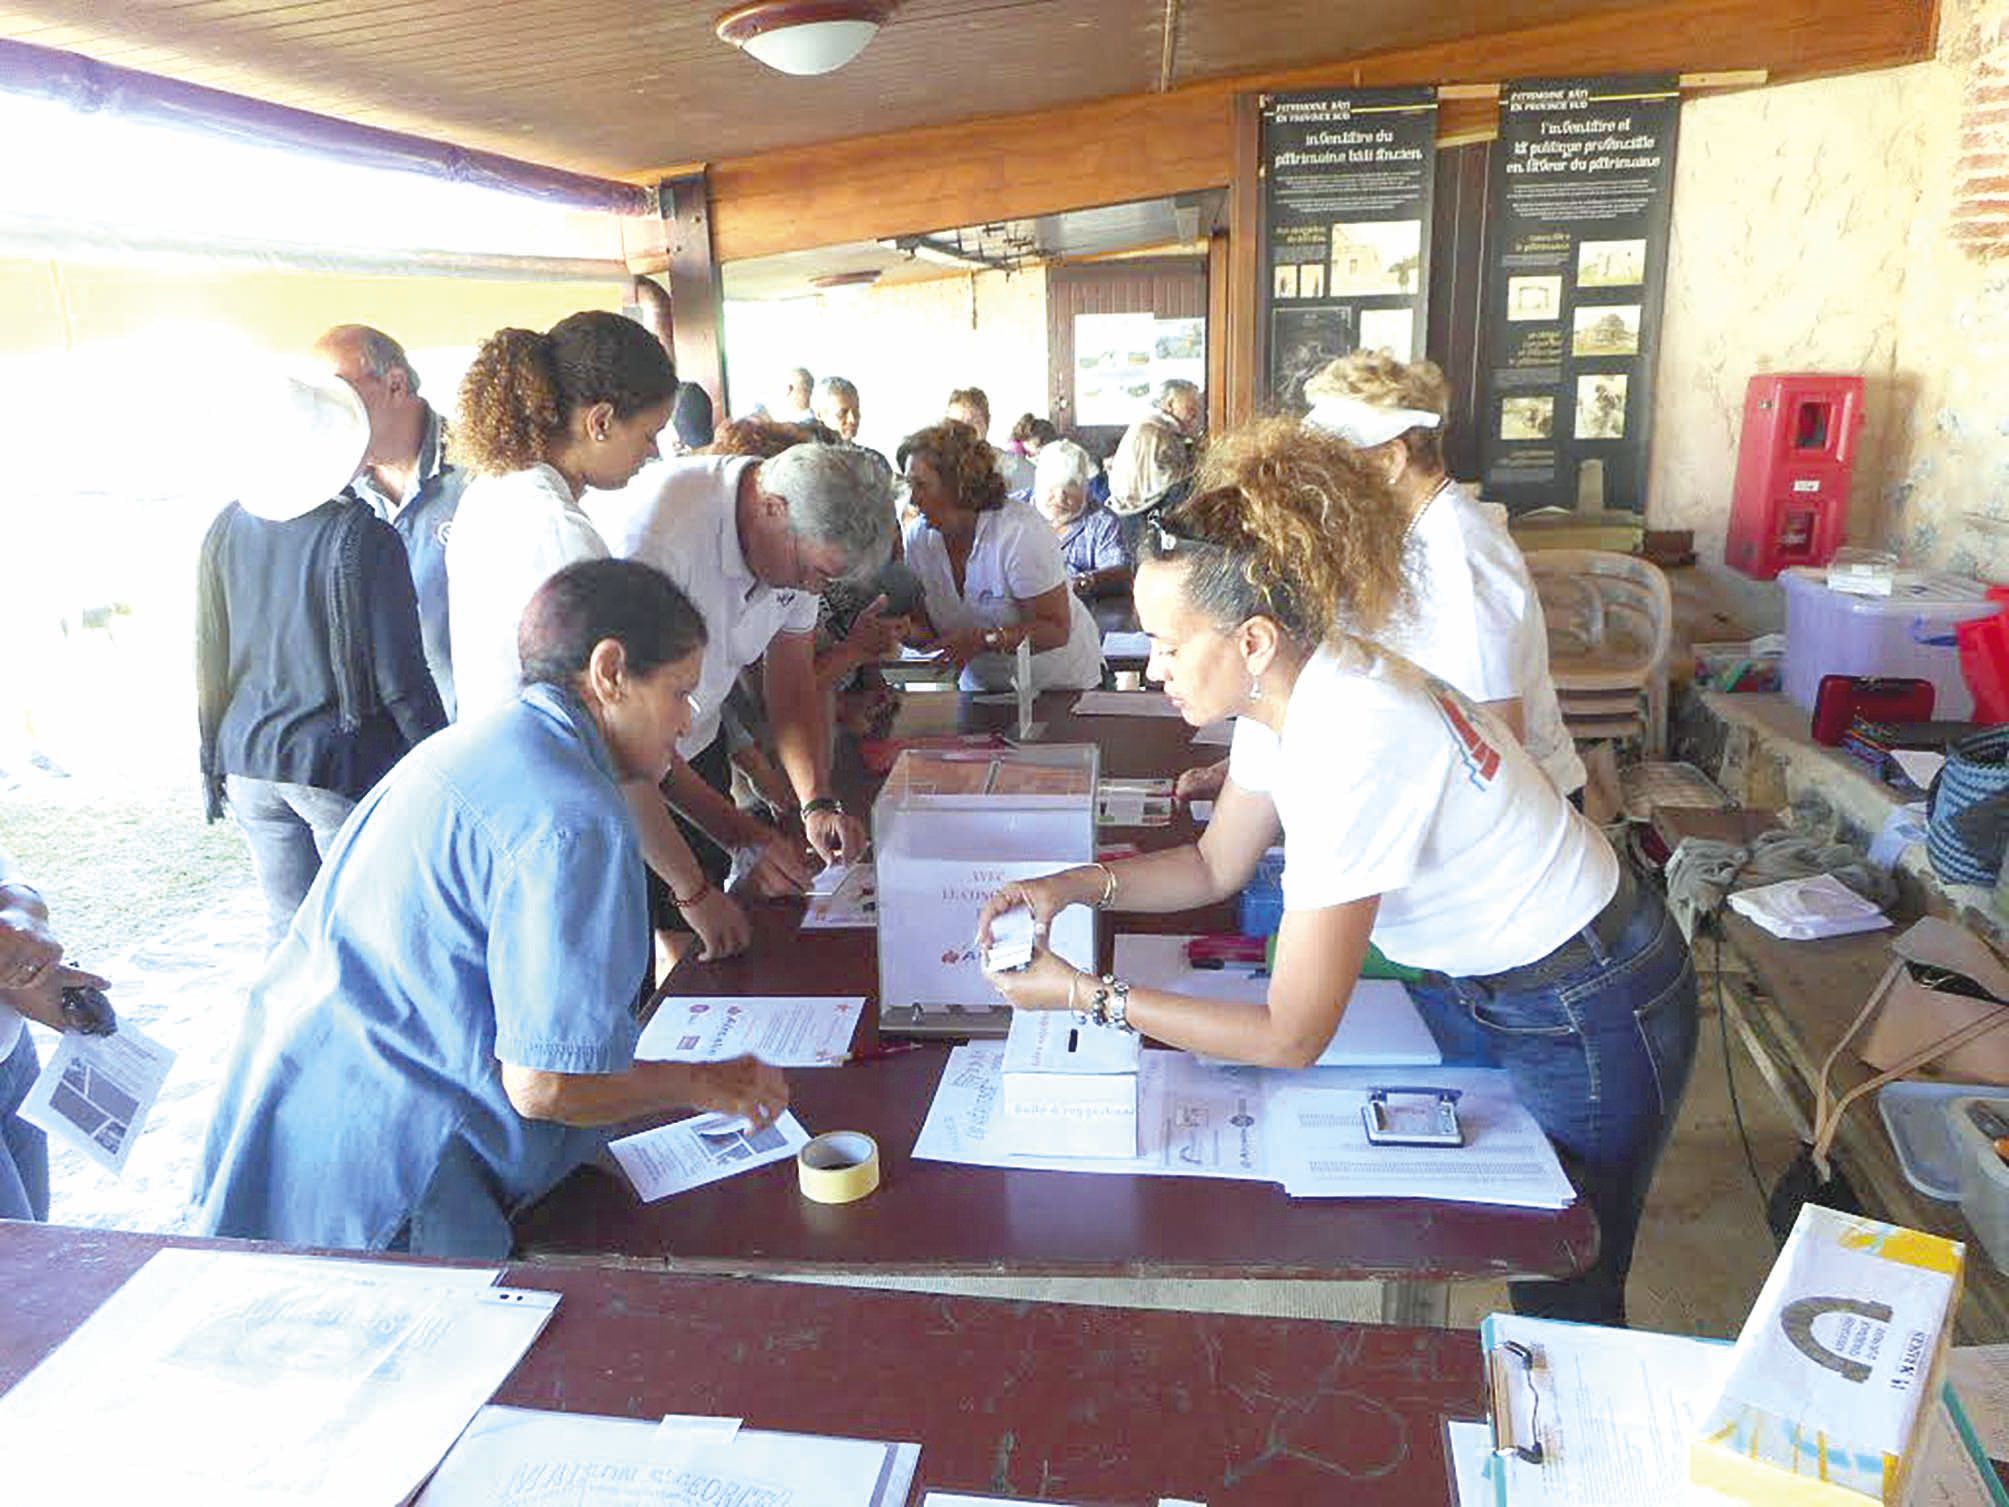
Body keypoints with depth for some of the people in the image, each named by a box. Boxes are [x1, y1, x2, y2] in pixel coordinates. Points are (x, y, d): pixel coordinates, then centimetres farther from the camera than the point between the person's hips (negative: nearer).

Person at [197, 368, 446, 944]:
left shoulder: (227, 530, 1)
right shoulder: (366, 539, -15)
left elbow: (210, 660, 8)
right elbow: (400, 678, -14)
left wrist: (213, 763, 18)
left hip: (250, 761, 5)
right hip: (346, 766, -5)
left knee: (287, 929, 17)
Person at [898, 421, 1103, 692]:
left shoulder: (1020, 533, -21)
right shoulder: (918, 536, -6)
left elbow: (1056, 629, -22)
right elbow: (925, 626, -1)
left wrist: (984, 640, -34)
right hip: (981, 686, 4)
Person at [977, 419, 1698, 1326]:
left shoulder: (1352, 744, -36)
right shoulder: (1289, 690, -10)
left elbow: (1292, 1036, -29)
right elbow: (1215, 867, 6)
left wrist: (1085, 997, -26)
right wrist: (1077, 886, -9)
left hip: (1587, 1020, -8)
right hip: (1474, 985, 8)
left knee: (1561, 1305, 13)